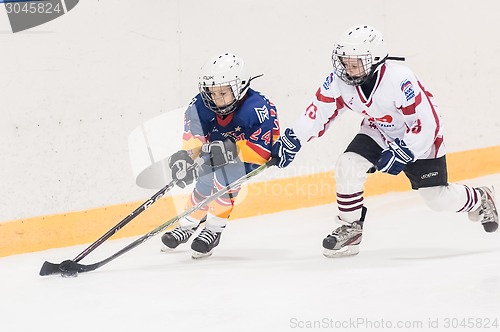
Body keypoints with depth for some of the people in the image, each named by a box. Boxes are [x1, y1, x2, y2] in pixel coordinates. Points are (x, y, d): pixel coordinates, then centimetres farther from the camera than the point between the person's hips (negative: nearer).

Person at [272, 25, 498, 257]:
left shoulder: (399, 80, -37)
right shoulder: (339, 81, -21)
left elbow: (427, 123, -31)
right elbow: (319, 111, -9)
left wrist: (402, 153, -34)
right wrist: (292, 140, -15)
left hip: (420, 137, -5)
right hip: (379, 132, 5)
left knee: (439, 199, 0)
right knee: (347, 166, -19)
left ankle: (480, 200, 33)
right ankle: (350, 229, -2)